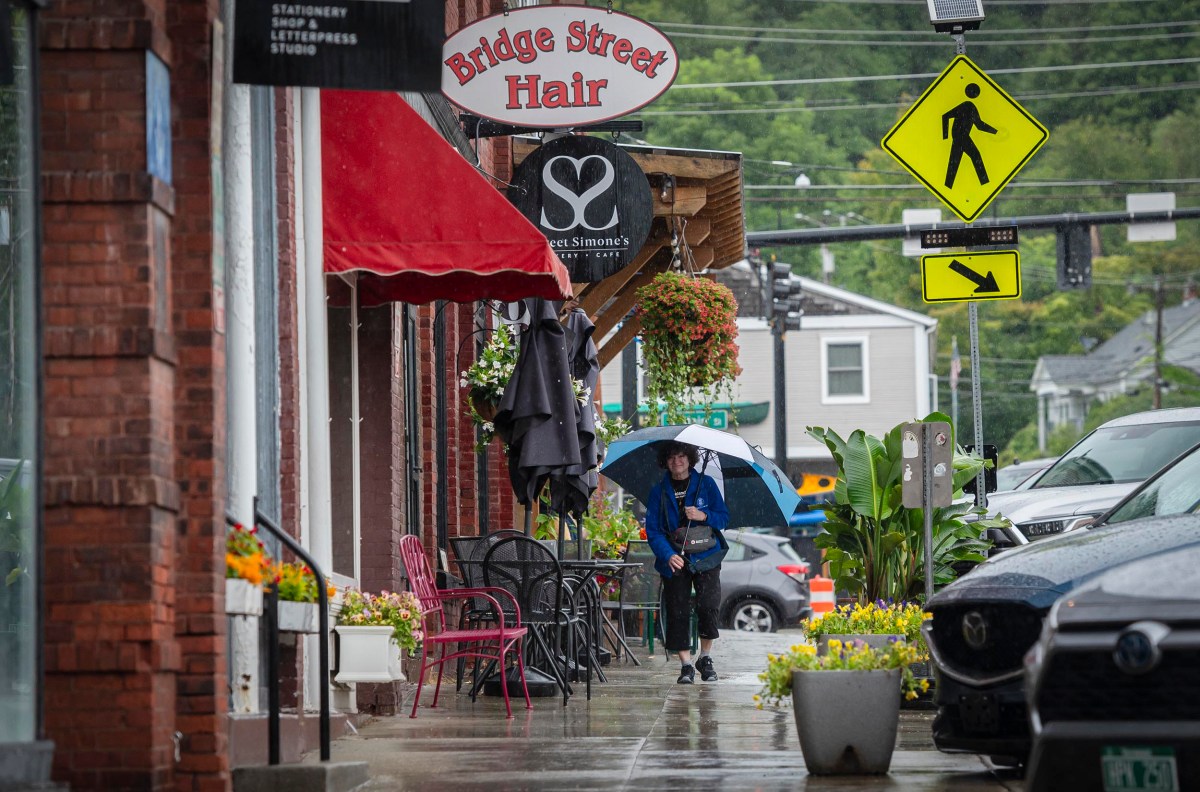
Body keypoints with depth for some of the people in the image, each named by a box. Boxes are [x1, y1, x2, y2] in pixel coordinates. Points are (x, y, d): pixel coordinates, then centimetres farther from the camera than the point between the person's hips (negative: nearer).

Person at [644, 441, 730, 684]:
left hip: (705, 557, -1)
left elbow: (724, 518, 6)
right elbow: (652, 529, 0)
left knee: (708, 606, -15)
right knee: (677, 612, -4)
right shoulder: (659, 491, 5)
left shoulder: (706, 484, 5)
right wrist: (668, 555, -16)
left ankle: (705, 657, 4)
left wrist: (704, 516, -15)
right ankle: (686, 665, 5)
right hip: (674, 561, 1)